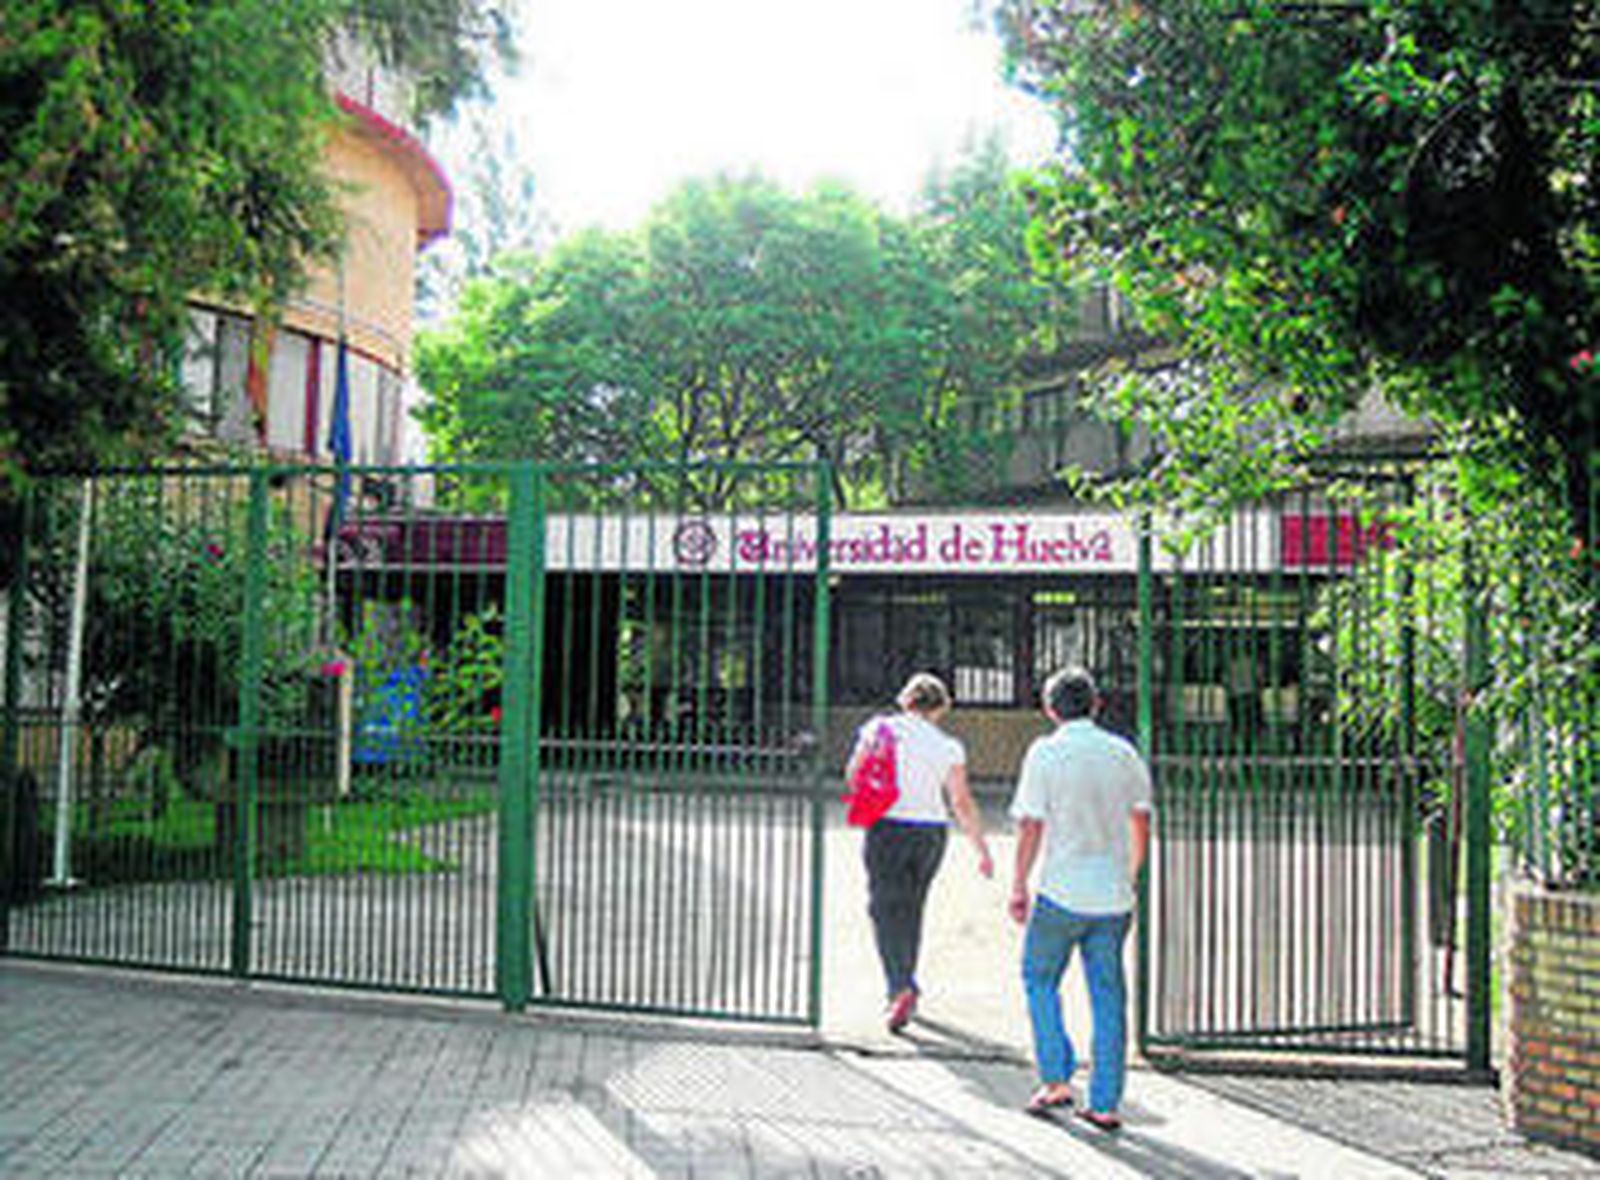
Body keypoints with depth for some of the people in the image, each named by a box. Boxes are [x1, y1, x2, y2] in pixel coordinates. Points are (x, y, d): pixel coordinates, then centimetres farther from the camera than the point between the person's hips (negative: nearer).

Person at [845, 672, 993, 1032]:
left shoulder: (879, 728, -2)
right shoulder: (948, 747, 0)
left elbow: (852, 775, 2)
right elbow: (962, 803, -1)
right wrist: (983, 850, 5)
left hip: (888, 828, -2)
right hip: (931, 831, 2)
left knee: (886, 909, -3)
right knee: (911, 909, 18)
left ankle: (901, 987, -22)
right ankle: (903, 986, 28)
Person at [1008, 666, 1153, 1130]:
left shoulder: (1045, 753, -7)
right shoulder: (1124, 753, 6)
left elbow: (1031, 827, -9)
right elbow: (1141, 822, 11)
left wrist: (1019, 887, -2)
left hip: (1062, 892, -4)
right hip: (1113, 894, 4)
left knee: (1040, 979, 15)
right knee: (1108, 995, 8)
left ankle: (1056, 1079, 10)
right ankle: (1104, 1104, 11)